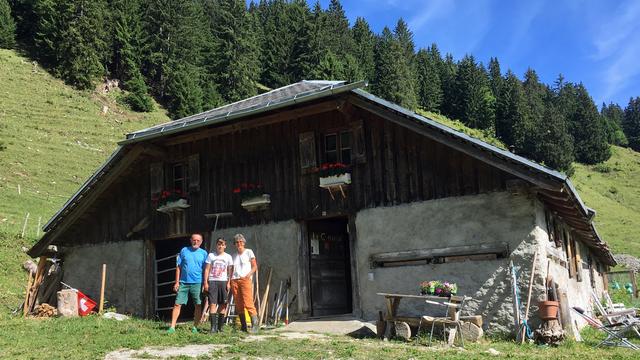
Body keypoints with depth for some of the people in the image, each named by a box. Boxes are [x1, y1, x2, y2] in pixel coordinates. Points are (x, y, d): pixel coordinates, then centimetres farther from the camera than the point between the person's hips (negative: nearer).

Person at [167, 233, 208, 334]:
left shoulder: (203, 253, 5)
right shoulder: (184, 250, 6)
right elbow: (178, 267, 7)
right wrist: (177, 282, 2)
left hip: (197, 283, 0)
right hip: (183, 282, 0)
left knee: (198, 306, 2)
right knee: (177, 304, -2)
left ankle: (195, 327, 13)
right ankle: (172, 327, 3)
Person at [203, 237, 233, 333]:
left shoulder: (228, 257, 9)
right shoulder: (211, 255, 7)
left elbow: (229, 271, 8)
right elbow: (207, 269, 5)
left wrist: (229, 283, -1)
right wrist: (205, 282, -2)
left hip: (223, 282, 1)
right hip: (212, 281, -1)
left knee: (223, 304, 1)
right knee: (212, 304, -8)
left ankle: (220, 326, 10)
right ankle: (213, 326, -8)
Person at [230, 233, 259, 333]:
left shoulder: (248, 252, 6)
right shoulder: (234, 256, 18)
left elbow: (255, 266, 2)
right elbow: (232, 270, 17)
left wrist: (248, 274, -13)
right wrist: (229, 281, 2)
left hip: (245, 280, -4)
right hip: (234, 281, 4)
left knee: (248, 303, -16)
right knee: (239, 305, 2)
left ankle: (255, 324, -16)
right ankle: (243, 327, 7)